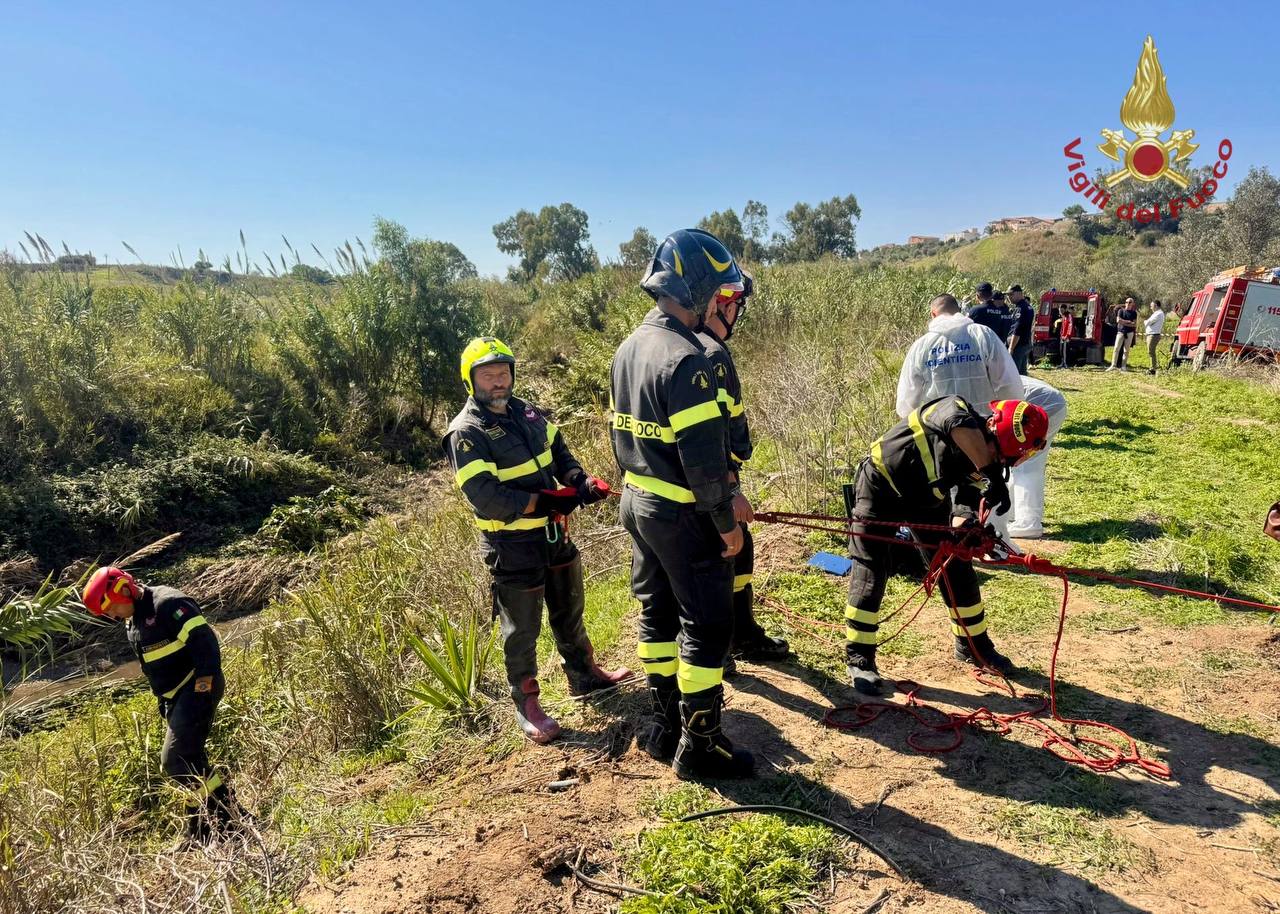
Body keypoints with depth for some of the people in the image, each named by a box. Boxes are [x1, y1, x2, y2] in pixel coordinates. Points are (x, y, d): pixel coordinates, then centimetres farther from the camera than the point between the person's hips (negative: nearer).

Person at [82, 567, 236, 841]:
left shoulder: (168, 603, -16)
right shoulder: (133, 621, 15)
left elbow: (205, 641, -22)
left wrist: (204, 685, -25)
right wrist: (164, 702, 21)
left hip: (196, 690, -10)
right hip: (175, 698, 10)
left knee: (176, 761, -14)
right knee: (189, 761, 12)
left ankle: (228, 812, -6)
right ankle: (200, 835, 22)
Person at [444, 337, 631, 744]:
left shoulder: (527, 412, 4)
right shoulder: (466, 434, -19)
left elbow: (559, 451, 10)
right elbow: (485, 496, -27)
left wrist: (582, 481, -10)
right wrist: (546, 502, -29)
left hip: (554, 533, 8)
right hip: (512, 546, -7)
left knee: (570, 610, 23)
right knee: (522, 629, 7)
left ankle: (584, 674, 43)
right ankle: (526, 704, 26)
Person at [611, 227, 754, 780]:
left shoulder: (628, 349, 8)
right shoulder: (685, 358, -21)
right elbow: (703, 453, -23)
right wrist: (726, 520, -10)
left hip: (635, 503, 9)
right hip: (681, 514, -9)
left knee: (658, 613, 18)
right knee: (706, 625, 4)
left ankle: (663, 727, 32)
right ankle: (698, 746, 16)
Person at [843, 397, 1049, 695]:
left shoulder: (989, 462, -13)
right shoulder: (955, 409, -31)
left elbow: (966, 503, -14)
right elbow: (958, 425, -56)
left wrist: (964, 525, -37)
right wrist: (991, 475, -50)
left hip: (927, 497, 6)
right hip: (881, 485, -6)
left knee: (957, 567, 9)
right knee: (870, 572, -9)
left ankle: (973, 645, 29)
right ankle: (859, 657, 2)